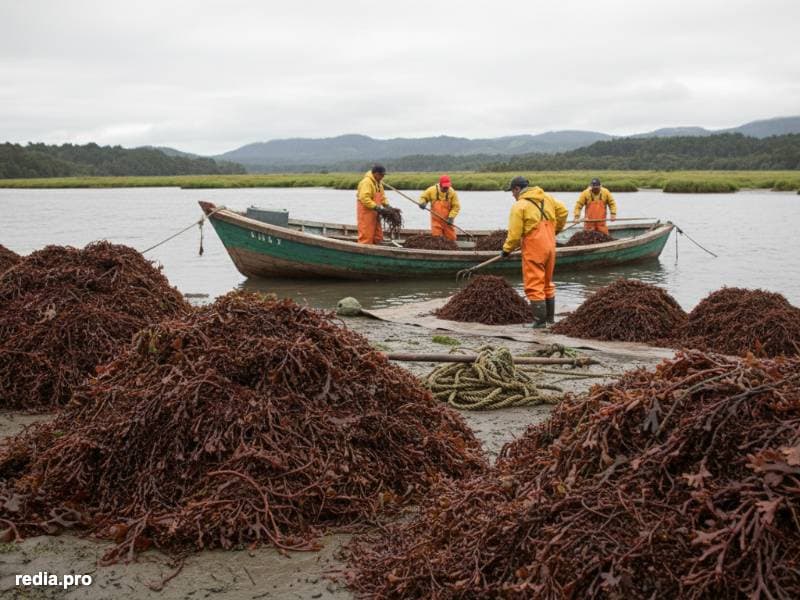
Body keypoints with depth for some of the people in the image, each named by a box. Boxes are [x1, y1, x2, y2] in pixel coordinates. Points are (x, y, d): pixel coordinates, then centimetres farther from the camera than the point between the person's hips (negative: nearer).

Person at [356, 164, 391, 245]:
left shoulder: (378, 182, 15)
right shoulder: (366, 182, -17)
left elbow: (382, 195, 20)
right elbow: (364, 198, -26)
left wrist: (387, 205, 3)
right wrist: (375, 207, -29)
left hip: (374, 212, 10)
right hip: (366, 211, -10)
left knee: (378, 235, 11)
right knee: (366, 235, -9)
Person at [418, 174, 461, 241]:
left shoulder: (452, 192, -8)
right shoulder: (432, 190, -7)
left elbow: (456, 206, -6)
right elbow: (423, 197, 8)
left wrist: (451, 217, -17)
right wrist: (422, 203, -15)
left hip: (447, 220, 0)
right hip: (436, 220, 0)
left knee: (451, 238, 2)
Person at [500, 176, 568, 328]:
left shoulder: (519, 205, -12)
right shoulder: (547, 198, 7)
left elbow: (514, 234, -14)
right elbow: (563, 211, 13)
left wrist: (507, 249, 0)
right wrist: (556, 229, 26)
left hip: (533, 250, -7)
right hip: (549, 246, 7)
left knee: (534, 286, 0)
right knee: (547, 283, 20)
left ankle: (540, 321, 1)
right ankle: (550, 317, 26)